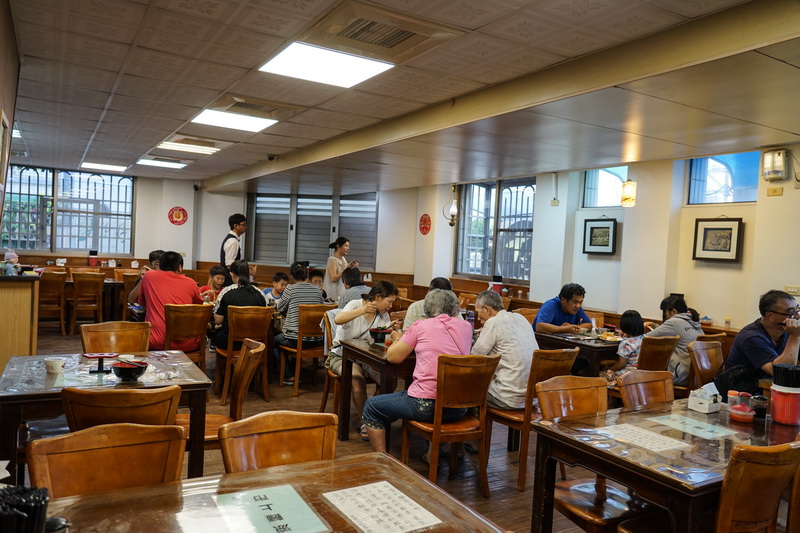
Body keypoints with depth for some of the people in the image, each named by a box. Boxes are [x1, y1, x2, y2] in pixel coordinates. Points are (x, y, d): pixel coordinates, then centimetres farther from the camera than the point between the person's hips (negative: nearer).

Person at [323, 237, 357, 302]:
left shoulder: (343, 259, 9)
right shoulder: (332, 260, -12)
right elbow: (333, 278, -21)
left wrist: (352, 266, 1)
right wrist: (345, 269, -21)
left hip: (342, 291, 7)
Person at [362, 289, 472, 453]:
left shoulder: (421, 326, -4)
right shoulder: (466, 326, 6)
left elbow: (393, 356, -1)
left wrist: (397, 339, 18)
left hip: (426, 405, -5)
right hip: (459, 408, 5)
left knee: (371, 407, 14)